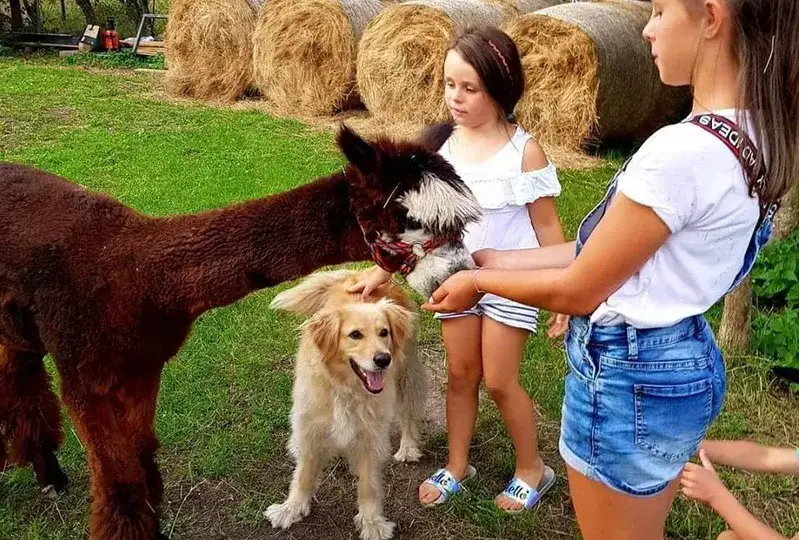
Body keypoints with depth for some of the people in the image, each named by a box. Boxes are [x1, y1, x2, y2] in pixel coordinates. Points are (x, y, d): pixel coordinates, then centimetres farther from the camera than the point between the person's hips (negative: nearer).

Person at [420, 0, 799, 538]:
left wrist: (478, 281, -2)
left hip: (627, 376, -9)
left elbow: (578, 291, -18)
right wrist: (494, 258, 7)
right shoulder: (750, 135, 2)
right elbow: (608, 251, 5)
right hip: (685, 364, 9)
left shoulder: (683, 151, -28)